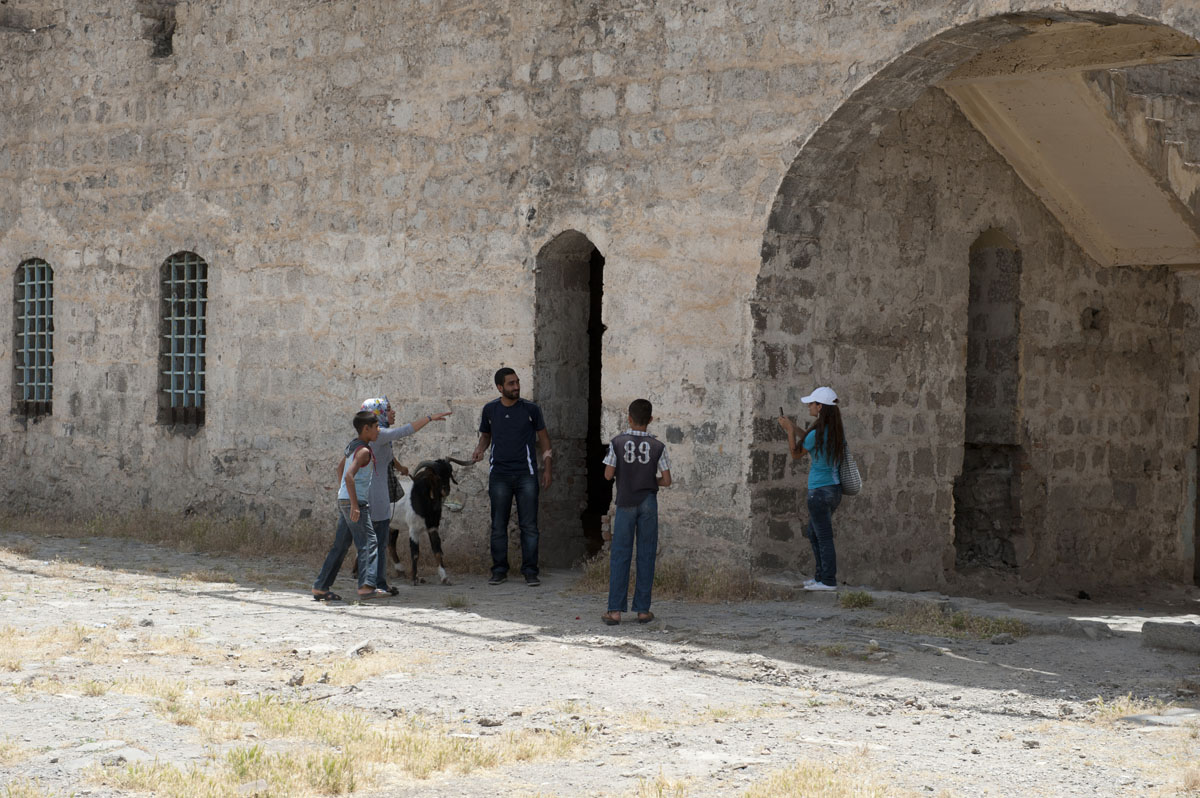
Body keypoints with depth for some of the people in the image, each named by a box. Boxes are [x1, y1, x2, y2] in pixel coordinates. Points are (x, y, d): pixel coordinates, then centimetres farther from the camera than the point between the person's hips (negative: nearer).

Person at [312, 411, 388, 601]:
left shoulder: (353, 446, 15)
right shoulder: (364, 451, -14)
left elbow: (340, 468, 30)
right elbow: (349, 476, -26)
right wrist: (355, 505, -28)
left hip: (344, 500, 9)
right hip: (354, 502, -9)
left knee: (340, 546, 11)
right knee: (368, 543, -12)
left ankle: (321, 587, 11)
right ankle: (366, 586, -25)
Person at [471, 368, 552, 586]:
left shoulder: (531, 409, 0)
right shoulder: (490, 410, 4)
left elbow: (543, 437, 8)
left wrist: (547, 468, 4)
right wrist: (480, 449, -4)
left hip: (526, 474, -1)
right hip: (499, 475, 1)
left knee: (529, 525, -2)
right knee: (498, 525, 4)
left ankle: (530, 571, 4)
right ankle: (499, 570, 12)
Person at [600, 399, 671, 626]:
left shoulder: (618, 443, -5)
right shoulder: (658, 446, -3)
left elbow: (608, 475, -5)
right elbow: (666, 481, -3)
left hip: (626, 502, 0)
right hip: (648, 502, 0)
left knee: (620, 555, 2)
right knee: (646, 555, 6)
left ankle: (615, 610, -2)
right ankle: (643, 609, 7)